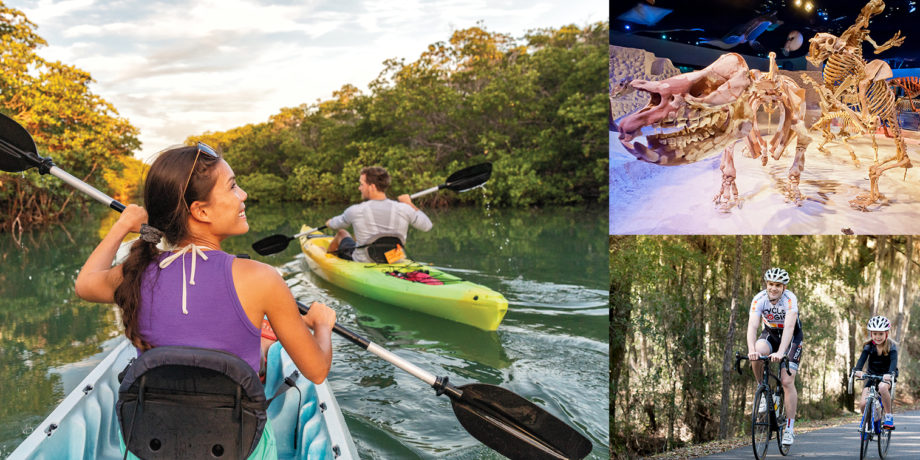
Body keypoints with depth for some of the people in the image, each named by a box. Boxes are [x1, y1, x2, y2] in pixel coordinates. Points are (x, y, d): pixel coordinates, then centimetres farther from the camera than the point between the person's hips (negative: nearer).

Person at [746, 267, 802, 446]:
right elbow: (752, 326, -31)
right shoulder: (759, 299, -21)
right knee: (757, 354, -32)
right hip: (770, 334, 2)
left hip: (791, 338, -2)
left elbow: (789, 327, -40)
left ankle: (789, 429, -6)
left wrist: (780, 353, -53)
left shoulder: (790, 299, -28)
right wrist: (751, 350, -49)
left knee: (787, 381, -14)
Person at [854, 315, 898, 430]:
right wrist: (857, 370, -43)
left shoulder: (891, 346, -12)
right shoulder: (869, 346, -6)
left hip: (887, 376, -3)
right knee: (863, 404, -16)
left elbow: (894, 361, -29)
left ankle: (888, 416, -22)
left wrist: (890, 373, -49)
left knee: (882, 387, -39)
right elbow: (862, 358, -22)